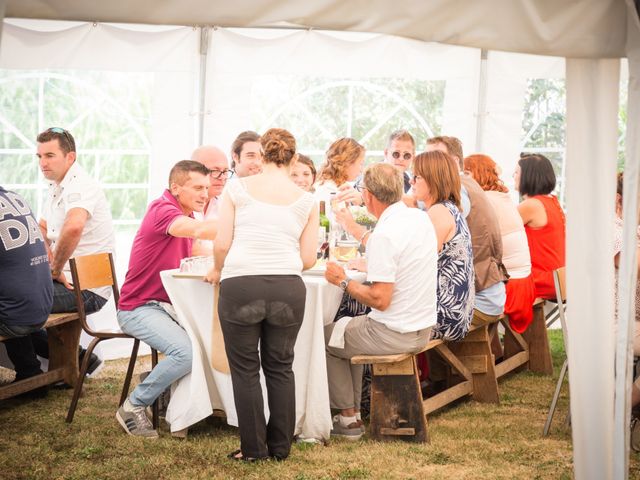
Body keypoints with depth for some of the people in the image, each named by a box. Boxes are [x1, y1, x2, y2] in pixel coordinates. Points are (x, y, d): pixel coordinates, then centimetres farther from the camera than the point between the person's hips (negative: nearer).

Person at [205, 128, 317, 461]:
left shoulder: (238, 188, 4)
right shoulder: (306, 200, 8)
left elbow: (222, 244, 1)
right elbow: (308, 259, 7)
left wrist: (216, 271, 21)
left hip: (241, 284, -2)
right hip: (288, 288, 2)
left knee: (245, 369, 9)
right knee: (280, 367, 15)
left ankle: (253, 448, 13)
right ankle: (280, 446, 20)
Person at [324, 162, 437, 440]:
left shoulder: (384, 235, -25)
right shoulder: (421, 219, 2)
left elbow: (380, 300, -25)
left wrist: (343, 282, -12)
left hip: (393, 334, -9)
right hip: (422, 330, 9)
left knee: (326, 338, 15)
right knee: (347, 328, 29)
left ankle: (348, 418, 19)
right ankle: (353, 410, 31)